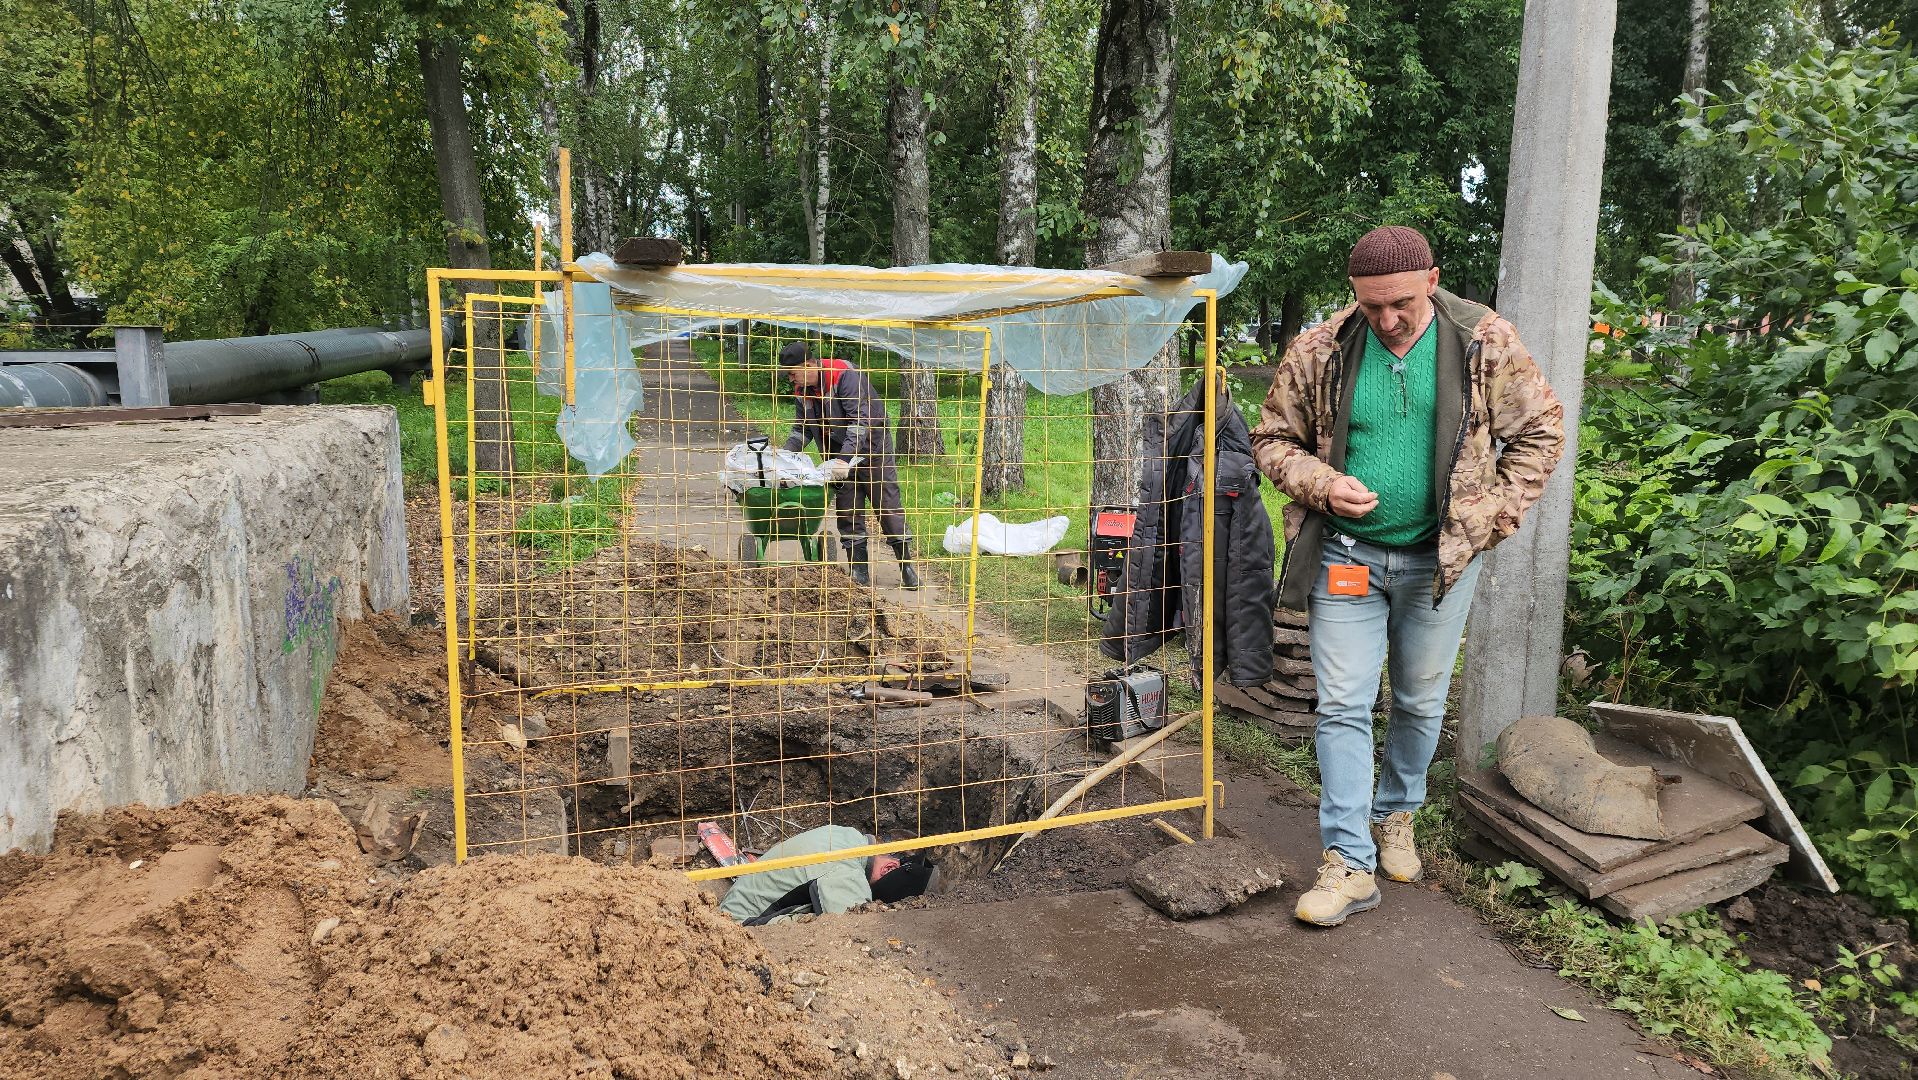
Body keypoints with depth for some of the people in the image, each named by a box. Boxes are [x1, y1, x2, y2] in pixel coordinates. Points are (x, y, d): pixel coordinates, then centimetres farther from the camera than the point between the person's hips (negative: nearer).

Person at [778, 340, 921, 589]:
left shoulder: (845, 375, -24)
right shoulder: (801, 391, 0)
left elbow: (860, 420, -30)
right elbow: (802, 430, 8)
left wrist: (846, 458, -37)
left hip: (871, 446, -7)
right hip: (839, 454, 7)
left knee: (888, 503, -3)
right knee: (847, 508, 3)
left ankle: (907, 565, 3)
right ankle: (859, 570, 8)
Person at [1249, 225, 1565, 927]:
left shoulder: (1484, 343, -6)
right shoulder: (1319, 352, -5)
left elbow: (1541, 430, 3)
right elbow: (1273, 439, 5)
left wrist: (1493, 515, -6)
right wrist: (1323, 485, -14)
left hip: (1439, 557, 0)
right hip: (1346, 556, 0)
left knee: (1421, 703, 14)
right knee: (1342, 706, -2)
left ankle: (1395, 814, 38)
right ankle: (1350, 863, 5)